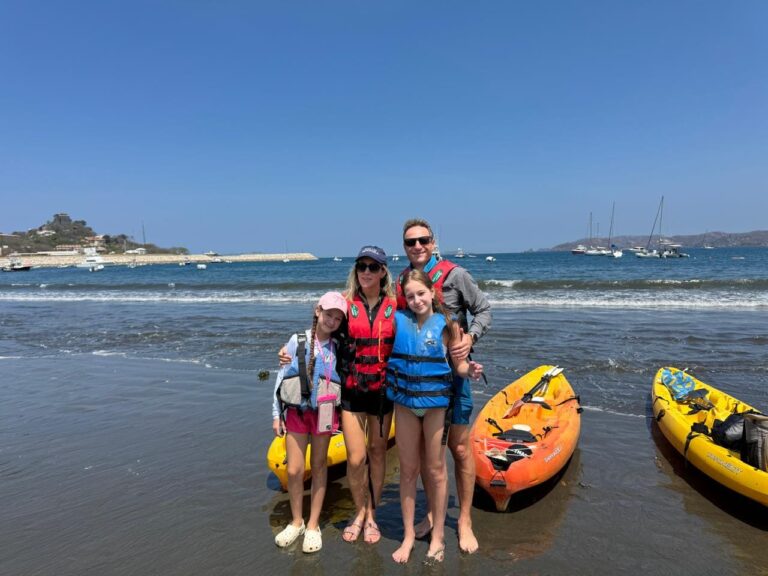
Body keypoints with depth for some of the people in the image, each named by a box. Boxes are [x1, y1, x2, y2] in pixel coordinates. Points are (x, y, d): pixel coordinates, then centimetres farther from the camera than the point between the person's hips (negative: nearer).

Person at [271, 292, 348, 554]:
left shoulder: (338, 348, -2)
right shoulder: (297, 341, -3)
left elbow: (346, 381, 3)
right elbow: (281, 378, 1)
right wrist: (276, 414, 1)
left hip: (324, 413, 0)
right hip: (296, 412, 0)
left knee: (319, 467, 9)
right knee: (294, 471, 3)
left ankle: (313, 525, 24)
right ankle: (296, 521, 25)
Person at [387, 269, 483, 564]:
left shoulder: (447, 324, -8)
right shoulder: (398, 320, -3)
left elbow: (458, 364, -5)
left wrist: (470, 370, -25)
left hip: (436, 403, -2)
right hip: (405, 403, 2)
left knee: (435, 470, 9)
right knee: (408, 470, 12)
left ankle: (437, 537, 25)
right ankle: (408, 534, 28)